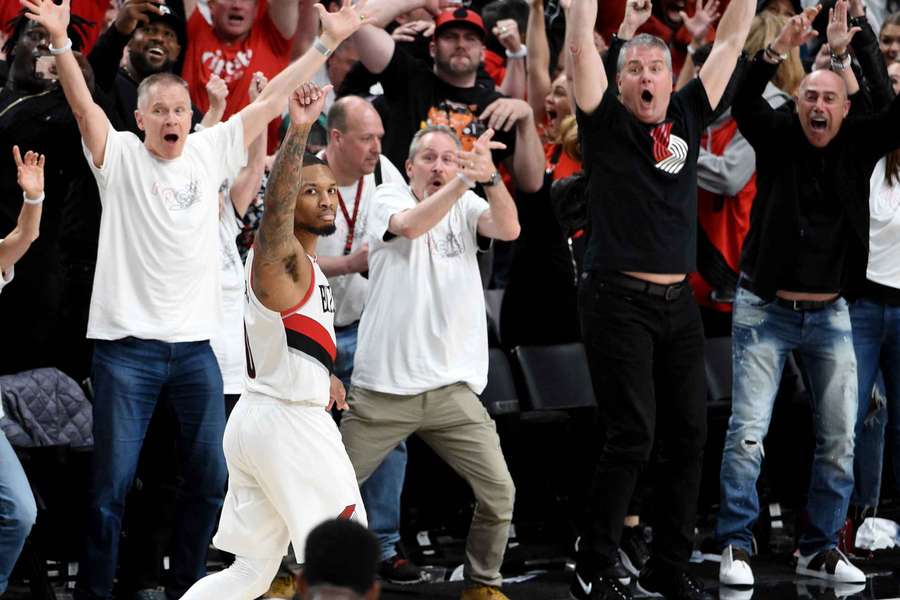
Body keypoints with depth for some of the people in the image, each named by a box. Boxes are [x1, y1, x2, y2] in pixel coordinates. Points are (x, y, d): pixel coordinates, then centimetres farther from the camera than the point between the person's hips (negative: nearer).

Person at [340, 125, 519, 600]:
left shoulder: (466, 207, 7)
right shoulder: (388, 198, 0)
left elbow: (508, 229, -14)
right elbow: (411, 225, -23)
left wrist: (488, 177, -32)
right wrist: (465, 181, -34)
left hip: (453, 388, 2)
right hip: (383, 387, -2)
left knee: (499, 491, -3)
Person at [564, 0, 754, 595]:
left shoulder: (688, 117, 11)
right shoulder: (608, 123, -2)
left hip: (679, 303, 6)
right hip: (619, 299, -6)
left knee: (689, 434, 6)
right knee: (633, 435, -10)